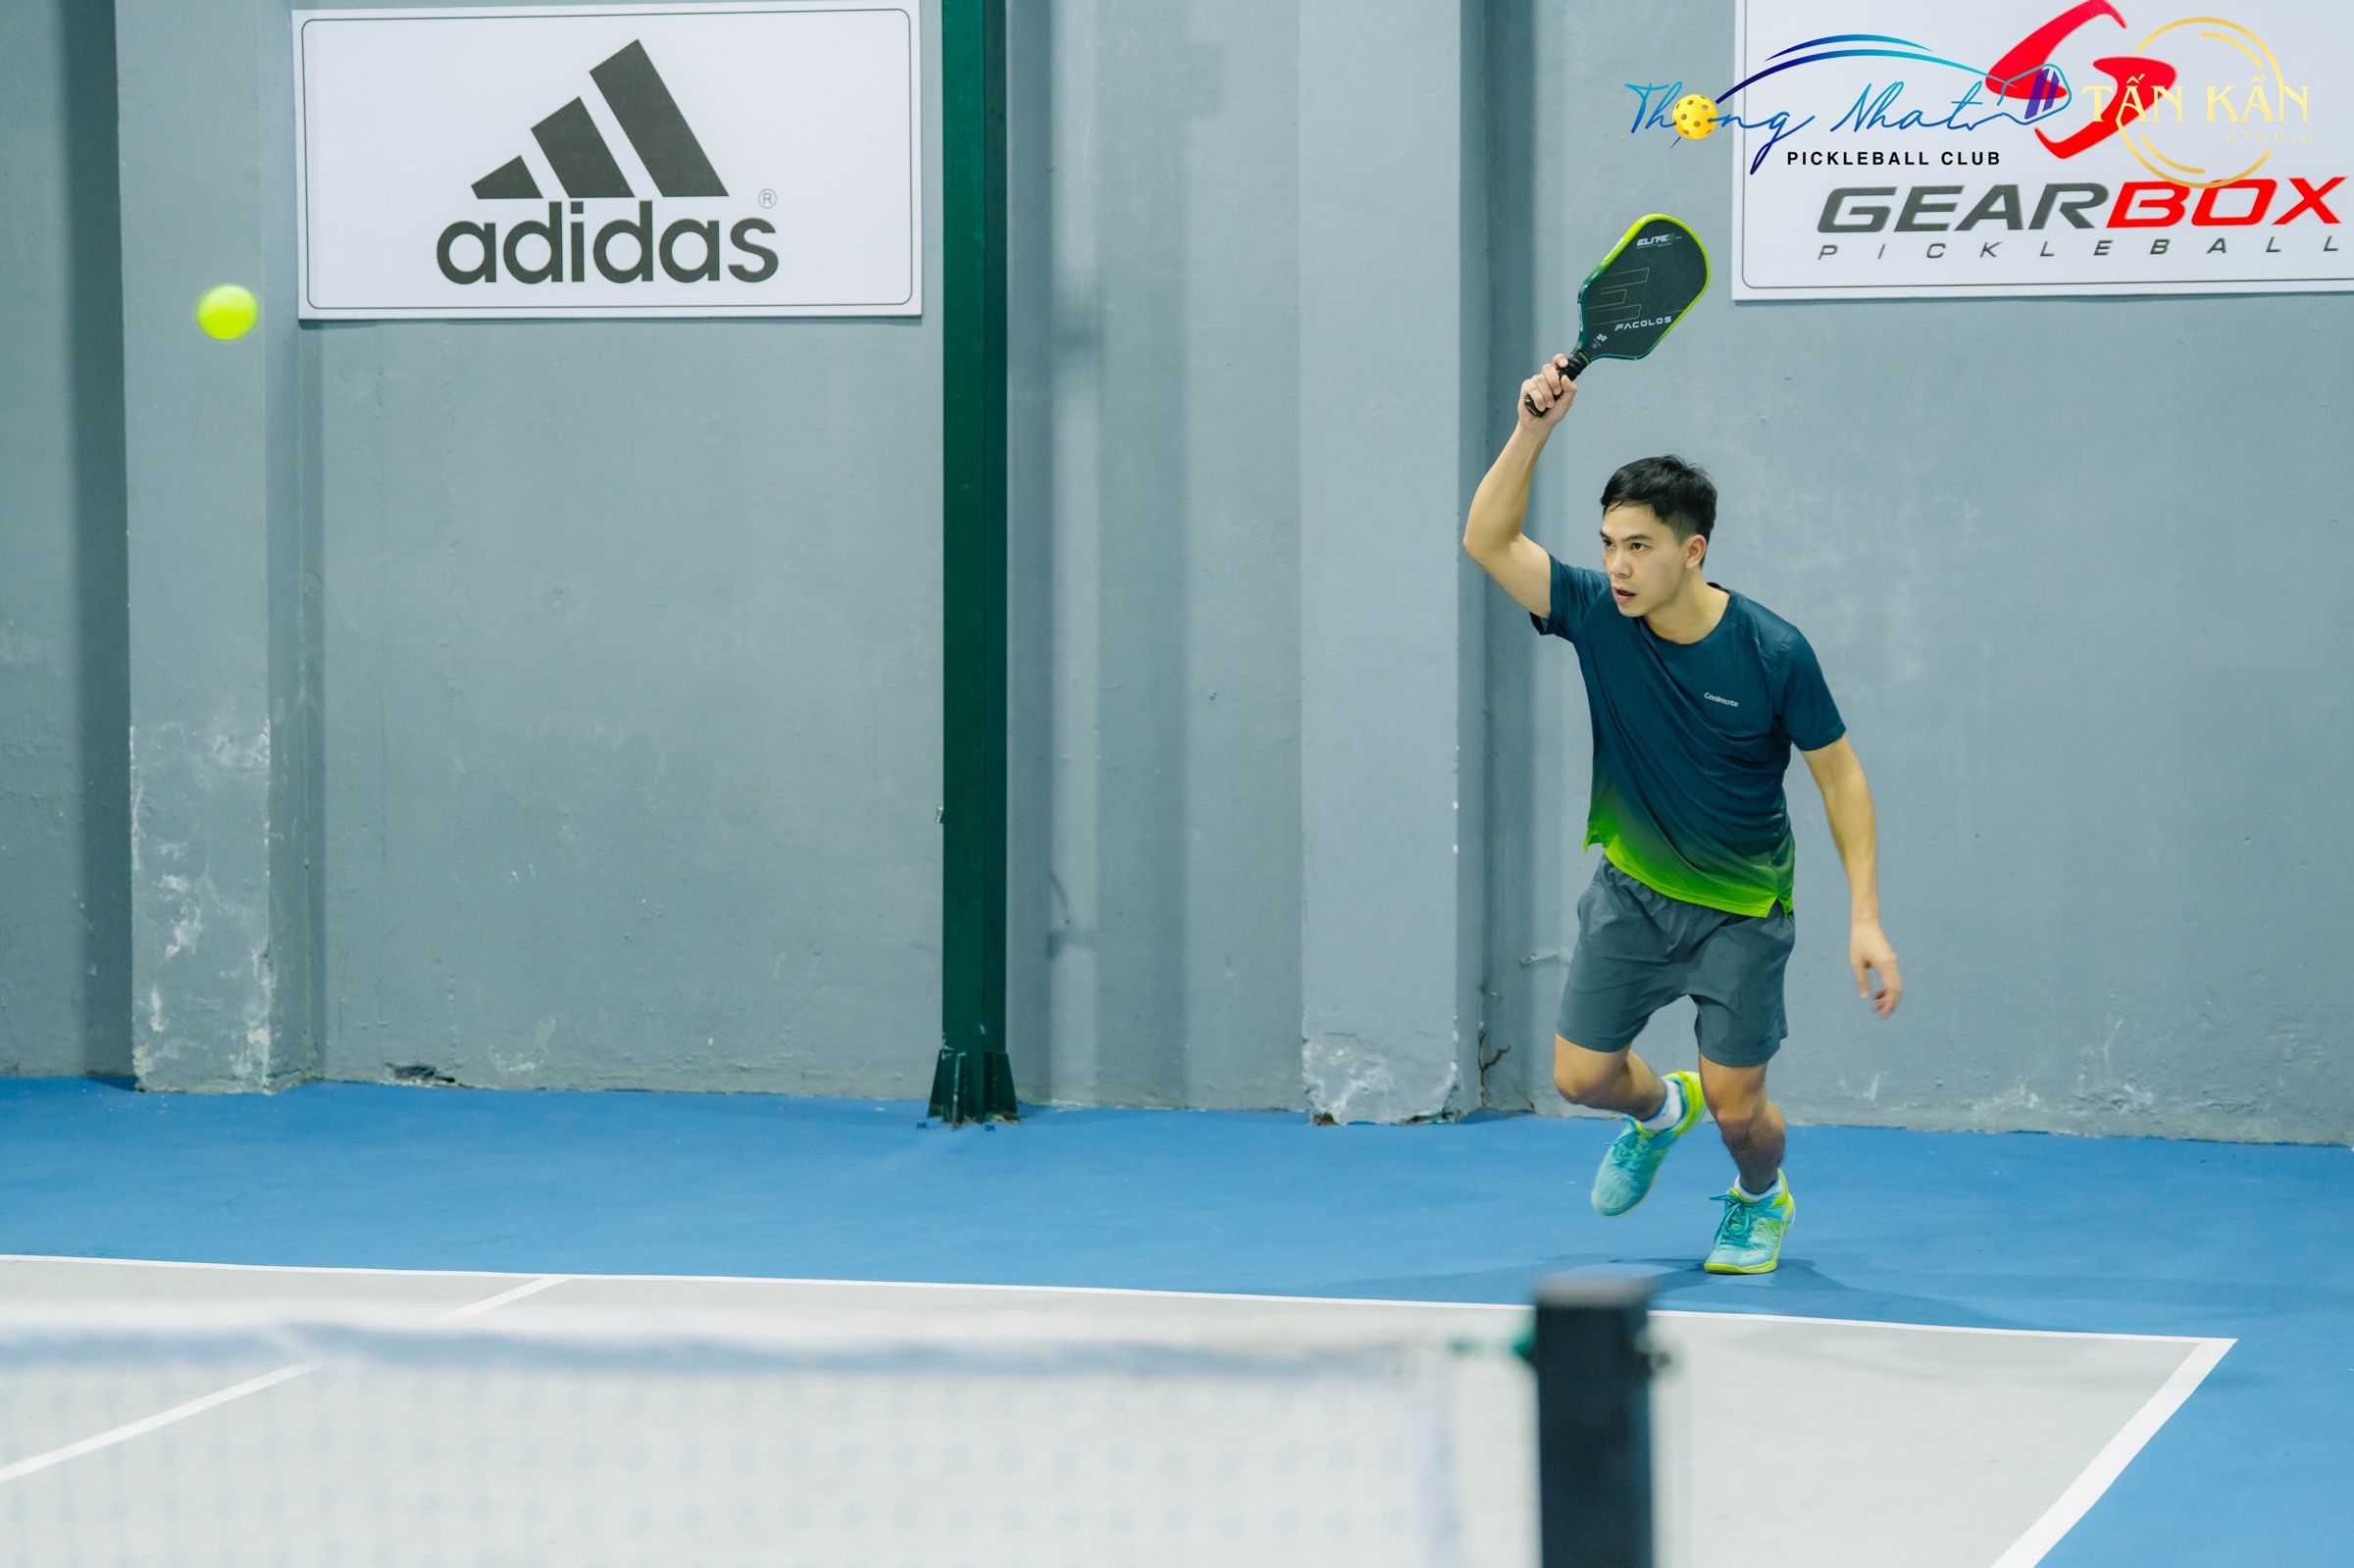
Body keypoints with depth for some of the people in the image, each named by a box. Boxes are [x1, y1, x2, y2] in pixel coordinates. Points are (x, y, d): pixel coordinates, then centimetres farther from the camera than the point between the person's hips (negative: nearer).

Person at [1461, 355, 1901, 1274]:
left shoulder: (1772, 653, -21)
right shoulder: (1597, 616, -13)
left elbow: (1840, 775, -12)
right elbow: (1488, 541, -19)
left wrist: (1865, 916, -16)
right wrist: (1532, 432, -33)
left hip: (1742, 908, -3)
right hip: (1632, 889, 3)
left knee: (1737, 1111, -2)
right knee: (1580, 1077, 2)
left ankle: (1762, 1199, 35)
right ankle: (1660, 1109, 39)